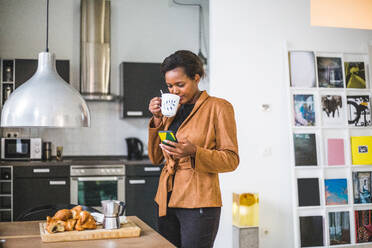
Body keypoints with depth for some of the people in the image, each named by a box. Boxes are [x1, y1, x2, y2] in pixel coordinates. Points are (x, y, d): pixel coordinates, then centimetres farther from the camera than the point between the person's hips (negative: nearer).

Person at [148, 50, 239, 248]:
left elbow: (231, 159, -8)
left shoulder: (218, 107, -5)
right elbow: (155, 158, 12)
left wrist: (194, 152, -23)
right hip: (167, 201, 6)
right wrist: (157, 119, 1)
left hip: (198, 203, -6)